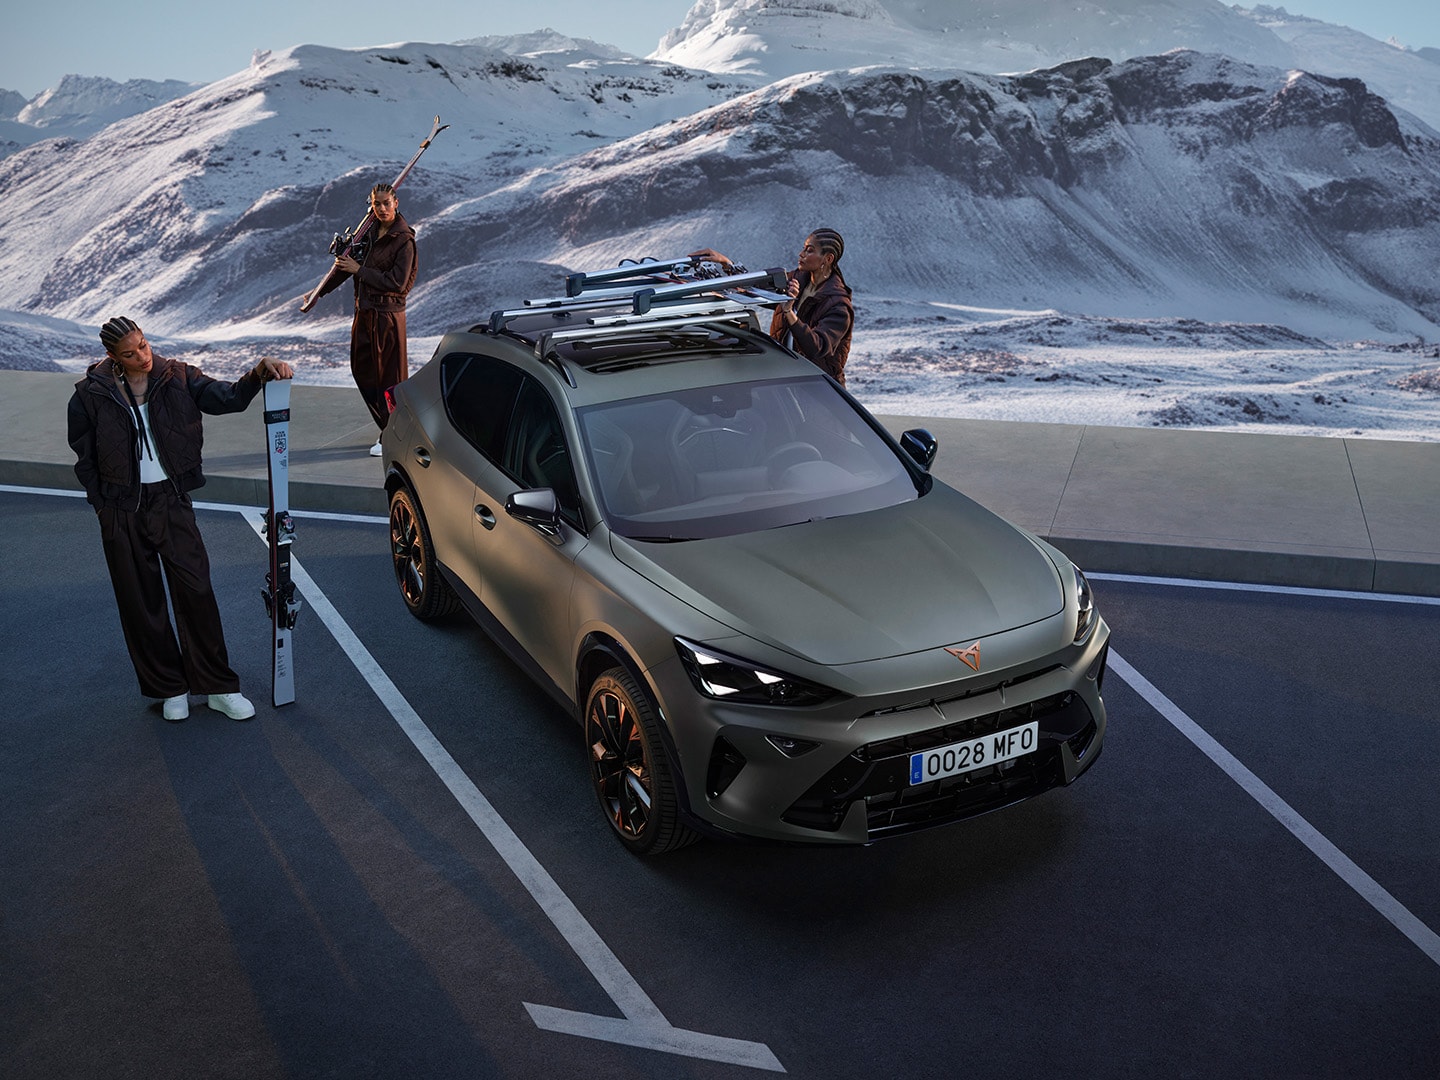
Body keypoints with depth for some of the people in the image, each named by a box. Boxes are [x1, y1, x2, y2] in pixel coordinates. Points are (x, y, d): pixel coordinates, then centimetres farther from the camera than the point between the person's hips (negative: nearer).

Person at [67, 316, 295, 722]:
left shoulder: (176, 377, -1)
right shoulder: (92, 394, -5)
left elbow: (227, 398, -10)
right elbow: (84, 458, 3)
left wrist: (260, 372, -27)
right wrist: (106, 507, 0)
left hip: (171, 500, 1)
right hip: (122, 513, 0)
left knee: (196, 590, -4)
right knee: (141, 602, 7)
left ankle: (218, 687, 7)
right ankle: (170, 689, 22)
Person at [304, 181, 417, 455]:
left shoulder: (404, 240, -13)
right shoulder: (372, 231, 9)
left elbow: (397, 282, -20)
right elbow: (348, 262, 21)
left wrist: (359, 270, -15)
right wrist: (321, 291, 23)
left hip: (387, 314, -8)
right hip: (364, 311, 9)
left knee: (389, 375, -1)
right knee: (362, 370, 13)